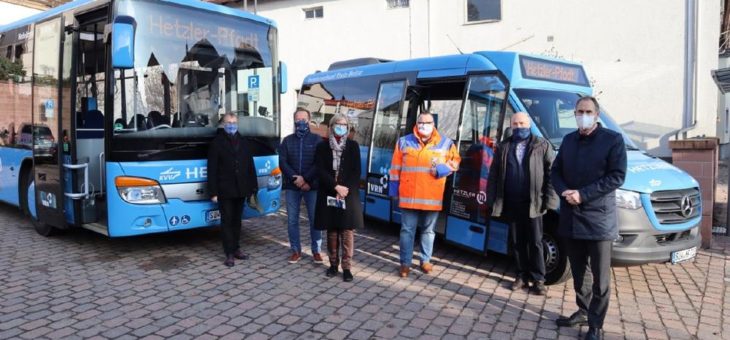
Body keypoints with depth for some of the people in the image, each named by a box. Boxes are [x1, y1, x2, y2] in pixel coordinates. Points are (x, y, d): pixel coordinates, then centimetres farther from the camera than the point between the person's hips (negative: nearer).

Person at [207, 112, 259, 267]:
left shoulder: (243, 142, 13)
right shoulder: (216, 143, -1)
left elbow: (250, 167, 12)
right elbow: (212, 169, -5)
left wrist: (253, 189, 6)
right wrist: (213, 192, -12)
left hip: (240, 189, 4)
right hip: (225, 190, -4)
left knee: (237, 220, 12)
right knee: (227, 221, -1)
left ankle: (236, 249, 22)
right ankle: (229, 253, 2)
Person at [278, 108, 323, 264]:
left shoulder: (316, 139, 2)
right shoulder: (287, 140, 9)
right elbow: (282, 163, 0)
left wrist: (306, 180, -14)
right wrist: (295, 178, -14)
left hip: (312, 186, -2)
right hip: (291, 186, 2)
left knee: (314, 219, 2)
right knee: (292, 220, 5)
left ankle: (316, 251, 13)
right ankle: (296, 250, 16)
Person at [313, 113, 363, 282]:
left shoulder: (353, 146, 5)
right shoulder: (322, 147, 5)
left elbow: (356, 172, -1)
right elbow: (321, 171, -4)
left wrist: (346, 189, -13)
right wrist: (336, 187, -16)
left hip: (349, 195, 0)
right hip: (329, 195, 1)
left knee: (347, 232, -2)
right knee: (332, 232, 6)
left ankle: (346, 267, 3)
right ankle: (333, 264, 17)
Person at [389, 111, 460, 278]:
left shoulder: (445, 143, 6)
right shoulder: (404, 142, 6)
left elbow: (455, 161, 13)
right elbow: (396, 167, 8)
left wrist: (442, 169, -6)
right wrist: (393, 188, 5)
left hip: (432, 197, 1)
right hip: (409, 196, -1)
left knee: (428, 230, 12)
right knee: (407, 230, 3)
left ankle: (425, 260, 27)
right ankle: (405, 263, 12)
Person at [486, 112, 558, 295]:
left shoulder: (542, 146, 3)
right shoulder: (503, 147, 11)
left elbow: (552, 173, -1)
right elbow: (493, 175, 10)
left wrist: (549, 199, -9)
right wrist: (492, 199, 2)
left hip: (533, 203, -3)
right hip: (512, 203, 3)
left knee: (535, 242, 2)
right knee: (517, 242, 9)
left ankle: (538, 279, 12)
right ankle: (522, 276, 20)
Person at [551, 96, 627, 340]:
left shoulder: (613, 139, -3)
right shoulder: (568, 140, 13)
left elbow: (617, 176, -11)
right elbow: (555, 171, 14)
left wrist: (582, 194, -17)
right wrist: (564, 192, -7)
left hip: (599, 219, -5)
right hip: (571, 217, 5)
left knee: (600, 278, 2)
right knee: (577, 272, 16)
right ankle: (584, 311, 32)